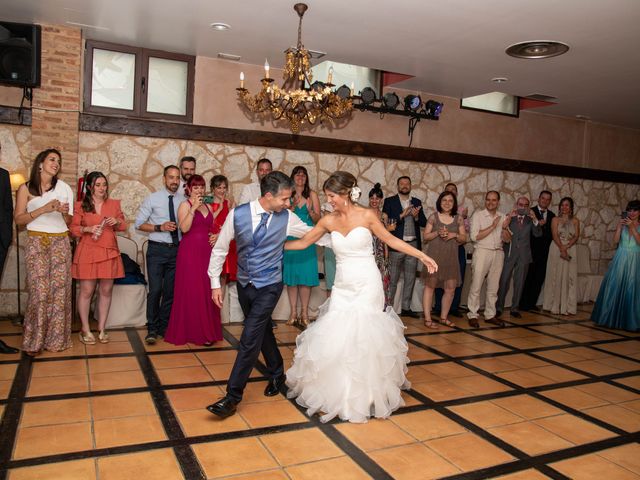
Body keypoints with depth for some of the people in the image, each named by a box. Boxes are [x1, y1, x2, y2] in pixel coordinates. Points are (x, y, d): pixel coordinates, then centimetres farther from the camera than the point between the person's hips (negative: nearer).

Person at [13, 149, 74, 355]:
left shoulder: (64, 187, 8)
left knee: (59, 290, -1)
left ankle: (56, 338, 8)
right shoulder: (26, 188, 2)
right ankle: (34, 340, 4)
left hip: (60, 243, 3)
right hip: (37, 243, -2)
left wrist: (64, 212, -11)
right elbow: (18, 219, -4)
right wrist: (44, 209, -15)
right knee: (39, 291, -8)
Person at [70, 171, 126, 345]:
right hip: (87, 253, -3)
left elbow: (123, 226, 15)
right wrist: (87, 229, -15)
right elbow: (73, 228, 3)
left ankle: (101, 329, 15)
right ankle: (85, 330, 9)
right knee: (86, 291, -2)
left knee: (106, 291, 4)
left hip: (109, 253, 3)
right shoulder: (80, 205, 4)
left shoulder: (114, 204, 12)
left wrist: (117, 222, -6)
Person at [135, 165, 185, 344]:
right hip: (157, 249, -2)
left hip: (176, 249, 3)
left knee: (170, 291, 9)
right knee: (155, 290, -6)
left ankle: (164, 327, 23)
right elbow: (139, 223, 0)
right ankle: (152, 329, 9)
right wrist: (159, 227, -14)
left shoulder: (184, 200, 4)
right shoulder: (152, 199, -1)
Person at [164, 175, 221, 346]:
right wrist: (194, 208, -20)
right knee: (191, 291, -2)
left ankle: (207, 330, 13)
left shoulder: (208, 207, 16)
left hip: (206, 253, 5)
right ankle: (192, 331, 8)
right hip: (190, 252, -5)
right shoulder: (185, 205, -2)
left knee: (206, 291, 5)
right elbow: (184, 228, -17)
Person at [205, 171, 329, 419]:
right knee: (263, 332, 18)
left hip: (269, 286, -2)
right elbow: (220, 249, -1)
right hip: (244, 284, 3)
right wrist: (215, 282, 0)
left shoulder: (287, 218, -10)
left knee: (250, 338, -10)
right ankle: (277, 374, 41)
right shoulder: (238, 214, -11)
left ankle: (233, 397, -1)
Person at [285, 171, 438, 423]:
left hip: (367, 285, -3)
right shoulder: (329, 221, 2)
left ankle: (367, 395, 17)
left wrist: (422, 256, 2)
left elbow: (390, 239, 2)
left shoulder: (367, 215, -7)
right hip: (342, 287, 4)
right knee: (335, 338, 2)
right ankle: (337, 392, 20)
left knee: (365, 338, -1)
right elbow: (303, 242, 10)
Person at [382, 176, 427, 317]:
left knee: (410, 279, 9)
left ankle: (406, 308, 19)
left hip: (413, 245, 4)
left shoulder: (417, 202, 14)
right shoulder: (389, 201, 2)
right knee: (392, 280, -2)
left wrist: (416, 216, -10)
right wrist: (402, 215, -17)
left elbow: (424, 222, 10)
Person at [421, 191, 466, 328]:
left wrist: (454, 235, -9)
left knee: (450, 288, 3)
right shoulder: (433, 217, 3)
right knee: (430, 285, -2)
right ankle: (427, 318, 3)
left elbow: (464, 238, 11)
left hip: (451, 257, 3)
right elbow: (425, 237, 3)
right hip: (434, 255, -3)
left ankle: (444, 317, 19)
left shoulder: (459, 219, 9)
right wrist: (437, 233, -14)